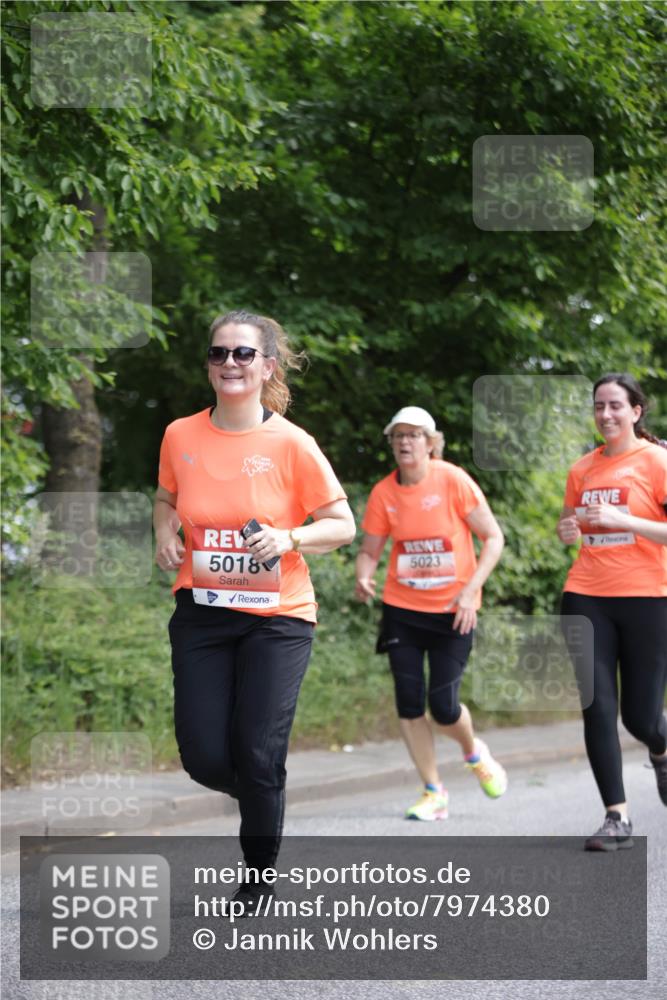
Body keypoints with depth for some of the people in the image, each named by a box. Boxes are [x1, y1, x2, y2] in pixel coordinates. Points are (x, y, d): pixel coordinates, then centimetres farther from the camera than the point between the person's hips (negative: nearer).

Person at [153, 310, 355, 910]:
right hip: (201, 614, 3)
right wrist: (166, 537, 0)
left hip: (276, 618, -3)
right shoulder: (181, 436, 0)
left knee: (258, 754, -5)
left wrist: (289, 538, -20)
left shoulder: (291, 444, -9)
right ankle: (258, 793, 35)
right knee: (204, 758, -2)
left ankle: (260, 874, 18)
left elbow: (343, 526, -3)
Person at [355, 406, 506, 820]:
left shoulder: (454, 481, -11)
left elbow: (493, 538, -7)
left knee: (443, 706, -7)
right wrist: (364, 578, -17)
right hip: (402, 609, 3)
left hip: (452, 611, -3)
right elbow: (370, 551, 6)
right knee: (409, 703, -1)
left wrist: (470, 591, -17)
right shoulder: (384, 493, -2)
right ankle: (435, 792, 14)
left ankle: (474, 752, 29)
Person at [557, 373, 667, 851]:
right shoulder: (583, 469, 10)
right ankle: (618, 818, 0)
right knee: (597, 708, -6)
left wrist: (623, 520, -23)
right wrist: (567, 531, 1)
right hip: (586, 597, 4)